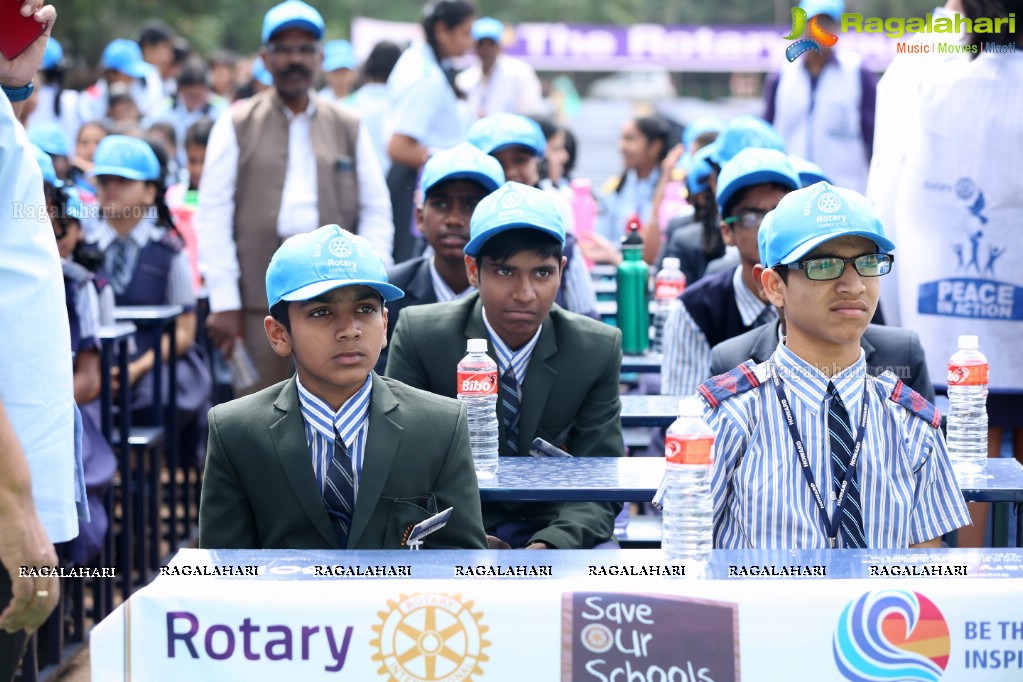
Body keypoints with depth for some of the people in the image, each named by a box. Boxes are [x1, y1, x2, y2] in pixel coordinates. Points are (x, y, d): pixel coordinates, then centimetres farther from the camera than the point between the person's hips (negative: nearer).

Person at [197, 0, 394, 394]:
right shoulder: (236, 126, 7)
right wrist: (223, 302, -5)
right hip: (259, 300, -1)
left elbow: (376, 212, 11)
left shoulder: (349, 128, 13)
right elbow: (213, 218, 3)